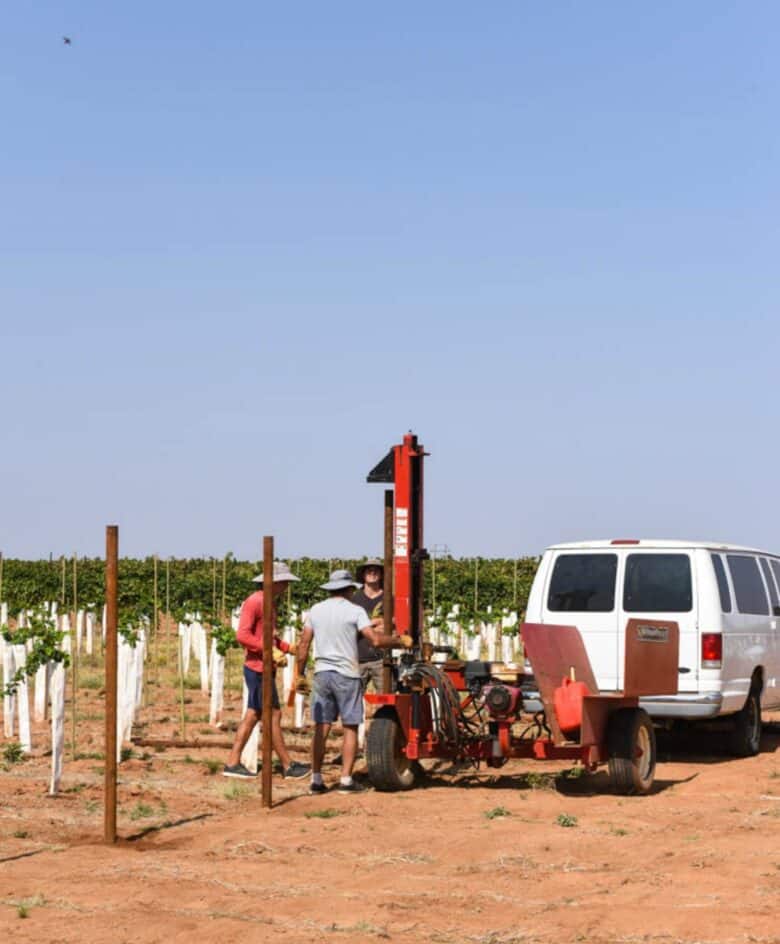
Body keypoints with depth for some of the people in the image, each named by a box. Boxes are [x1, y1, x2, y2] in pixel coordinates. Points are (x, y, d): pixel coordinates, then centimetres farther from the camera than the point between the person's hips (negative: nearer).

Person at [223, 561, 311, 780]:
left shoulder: (270, 603, 17)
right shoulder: (254, 602, -14)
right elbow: (242, 635, -20)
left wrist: (289, 648, 11)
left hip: (265, 668, 10)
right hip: (258, 668, -10)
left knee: (253, 715, 10)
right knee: (274, 715, -4)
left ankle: (233, 763, 12)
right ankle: (288, 766, 2)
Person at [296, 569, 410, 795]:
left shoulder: (316, 610, 7)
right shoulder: (354, 611, -6)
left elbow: (303, 644, 6)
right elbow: (375, 640, -15)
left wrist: (301, 674, 13)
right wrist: (400, 641, -2)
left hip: (322, 673, 4)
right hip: (346, 675, -4)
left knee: (321, 729, 6)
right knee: (350, 728, 3)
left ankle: (316, 780, 5)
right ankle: (346, 780, 0)